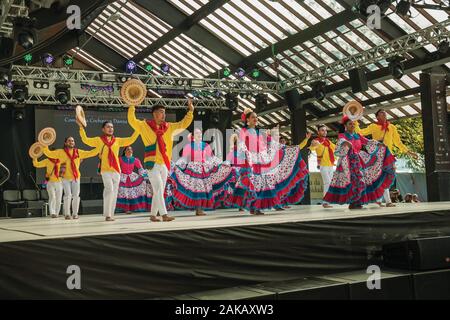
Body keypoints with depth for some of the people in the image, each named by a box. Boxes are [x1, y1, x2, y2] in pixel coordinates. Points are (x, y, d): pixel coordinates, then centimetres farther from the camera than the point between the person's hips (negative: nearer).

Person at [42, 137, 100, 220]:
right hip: (66, 177, -2)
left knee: (76, 195, 3)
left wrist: (99, 147, 4)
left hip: (76, 177, 2)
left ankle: (75, 213, 13)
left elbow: (90, 153, 10)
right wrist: (45, 146, -14)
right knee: (68, 195, -9)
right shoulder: (60, 152, 3)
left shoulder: (79, 152, 8)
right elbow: (49, 153, -1)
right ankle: (67, 214, 0)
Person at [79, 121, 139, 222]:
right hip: (105, 170, -4)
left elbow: (131, 140, 12)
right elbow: (85, 140, 1)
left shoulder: (117, 140, 13)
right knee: (109, 189, -17)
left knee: (114, 192, 6)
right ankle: (107, 215, -11)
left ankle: (111, 214, 14)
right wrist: (81, 128, -7)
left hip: (116, 169, 4)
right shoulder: (99, 140, 7)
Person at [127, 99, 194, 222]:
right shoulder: (145, 125, 0)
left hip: (164, 165, 6)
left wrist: (190, 111, 9)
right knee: (158, 189, -13)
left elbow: (183, 124, 16)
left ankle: (153, 215, 19)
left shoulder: (168, 127, 12)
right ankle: (164, 214, -16)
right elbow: (132, 121, -11)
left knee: (159, 191, 10)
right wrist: (132, 106, -17)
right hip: (152, 164, -5)